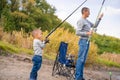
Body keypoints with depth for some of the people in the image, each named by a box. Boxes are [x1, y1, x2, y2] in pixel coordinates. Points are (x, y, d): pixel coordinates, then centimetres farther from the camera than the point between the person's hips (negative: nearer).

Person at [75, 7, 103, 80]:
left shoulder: (87, 21, 17)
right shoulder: (81, 21, -10)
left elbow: (95, 26, 26)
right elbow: (77, 32, -15)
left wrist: (99, 18, 17)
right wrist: (87, 33, -19)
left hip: (87, 41, 9)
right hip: (83, 41, -9)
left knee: (83, 59, 9)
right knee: (81, 59, -9)